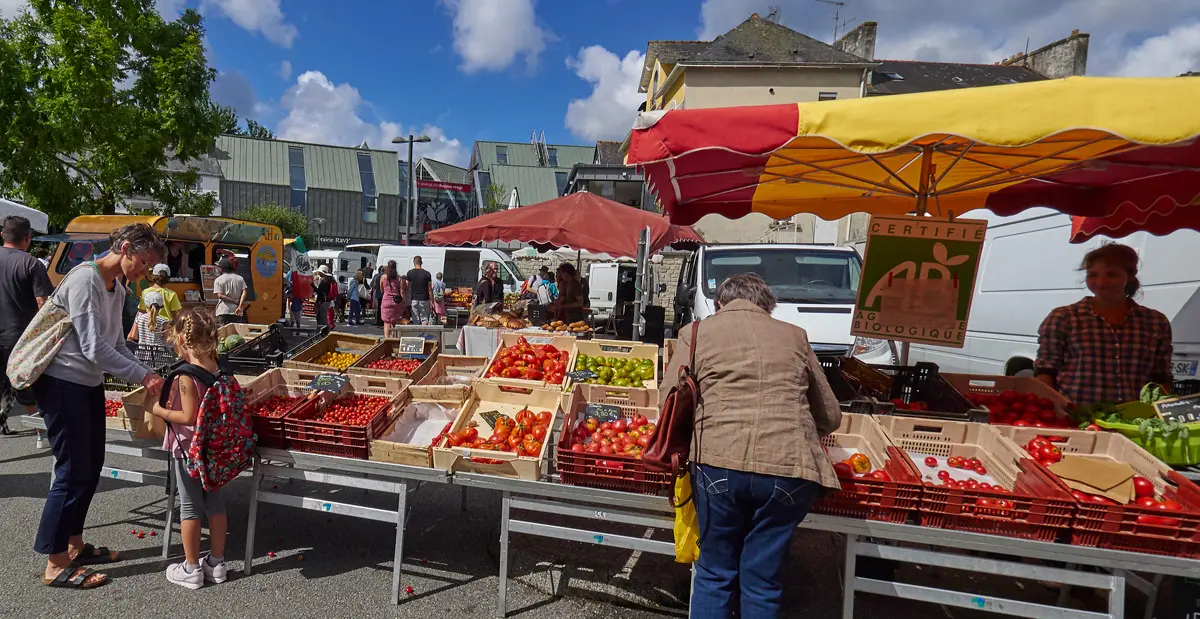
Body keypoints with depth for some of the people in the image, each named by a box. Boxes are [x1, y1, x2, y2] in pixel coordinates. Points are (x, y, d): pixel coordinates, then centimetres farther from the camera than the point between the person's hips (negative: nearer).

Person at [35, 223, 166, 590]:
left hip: (89, 384, 9)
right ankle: (56, 566, 9)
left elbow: (117, 345, 10)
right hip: (61, 383, -9)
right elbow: (94, 348, -24)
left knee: (91, 466, 14)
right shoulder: (85, 279, -20)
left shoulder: (118, 290, 9)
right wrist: (143, 376, -20)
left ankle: (74, 545, 29)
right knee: (74, 471, -3)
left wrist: (146, 377, -1)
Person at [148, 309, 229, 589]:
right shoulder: (216, 369, -1)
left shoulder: (187, 376, -20)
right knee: (214, 502, 14)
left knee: (190, 507, 7)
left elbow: (189, 417, -20)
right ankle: (216, 563, 25)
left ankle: (191, 568, 19)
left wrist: (160, 411, -6)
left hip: (189, 448, -6)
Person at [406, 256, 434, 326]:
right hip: (424, 299, -1)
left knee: (416, 320, 8)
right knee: (425, 318, 4)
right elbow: (430, 288, -3)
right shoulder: (427, 273, -4)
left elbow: (407, 287, 0)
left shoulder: (410, 273, -1)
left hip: (414, 298, 1)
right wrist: (432, 301, 2)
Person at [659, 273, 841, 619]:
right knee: (762, 580, 16)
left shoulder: (696, 332, 13)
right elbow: (831, 416, 21)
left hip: (719, 462, -1)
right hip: (791, 466, 2)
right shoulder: (794, 335, 18)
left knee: (714, 574, 17)